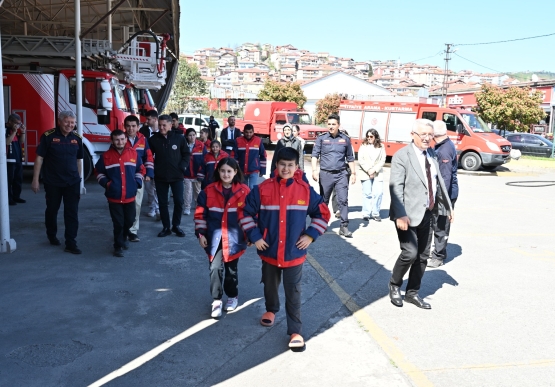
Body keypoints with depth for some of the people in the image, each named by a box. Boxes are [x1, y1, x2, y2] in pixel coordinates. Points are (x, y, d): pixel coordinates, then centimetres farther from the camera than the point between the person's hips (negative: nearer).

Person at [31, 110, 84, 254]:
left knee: (72, 213, 0)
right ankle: (52, 235, 37)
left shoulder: (77, 138, 2)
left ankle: (71, 243, 5)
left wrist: (79, 179, 12)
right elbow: (39, 158, -7)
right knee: (52, 210, 14)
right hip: (52, 182, -2)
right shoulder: (48, 136, -9)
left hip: (72, 182, 2)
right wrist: (35, 180, -9)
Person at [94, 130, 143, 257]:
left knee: (129, 220, 13)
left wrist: (138, 183, 3)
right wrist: (106, 183, -5)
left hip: (130, 196, 2)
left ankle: (123, 238, 39)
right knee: (118, 223, 1)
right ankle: (118, 246, 15)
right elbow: (98, 171, 8)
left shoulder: (134, 153, 2)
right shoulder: (106, 156, -3)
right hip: (114, 196, -2)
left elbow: (139, 169, 14)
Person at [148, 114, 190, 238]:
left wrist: (182, 167, -7)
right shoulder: (153, 139, -2)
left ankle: (176, 225, 19)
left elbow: (187, 154, 4)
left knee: (179, 201, 2)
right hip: (160, 177, 1)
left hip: (176, 176, -1)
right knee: (162, 202, 7)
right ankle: (166, 227, 19)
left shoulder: (179, 138, -4)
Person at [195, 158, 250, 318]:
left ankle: (232, 296, 33)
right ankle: (217, 300, 8)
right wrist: (200, 233, -2)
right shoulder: (209, 191, -2)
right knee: (215, 268, -5)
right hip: (214, 238, 1)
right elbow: (200, 213, 2)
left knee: (231, 269, 13)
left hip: (234, 238, 0)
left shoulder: (244, 191, -6)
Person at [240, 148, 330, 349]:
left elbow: (323, 213, 4)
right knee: (270, 285, 22)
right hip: (269, 251, 2)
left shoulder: (305, 190, -7)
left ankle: (295, 331, 13)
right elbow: (247, 213, 0)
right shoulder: (263, 189, -8)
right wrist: (254, 236, -7)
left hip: (294, 253, -1)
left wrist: (311, 235, -5)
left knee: (293, 292, 3)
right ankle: (271, 310, 50)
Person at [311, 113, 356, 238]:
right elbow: (315, 155, -2)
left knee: (343, 200, -5)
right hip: (325, 174, 0)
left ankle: (344, 226, -1)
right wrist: (314, 170, -14)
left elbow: (350, 158, 14)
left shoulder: (345, 139, 7)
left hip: (341, 174, 1)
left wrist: (353, 173, 11)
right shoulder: (321, 138, 2)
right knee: (324, 200, 9)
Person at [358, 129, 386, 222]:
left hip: (378, 174, 1)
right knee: (367, 193, -4)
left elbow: (382, 160, 3)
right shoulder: (363, 146, 6)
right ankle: (366, 214, 1)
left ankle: (375, 213, 2)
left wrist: (374, 170, -8)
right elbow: (360, 160, 0)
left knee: (378, 193, -7)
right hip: (365, 173, -1)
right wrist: (368, 170, -8)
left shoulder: (381, 147, 8)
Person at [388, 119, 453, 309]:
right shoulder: (402, 156, -12)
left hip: (427, 214, 7)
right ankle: (394, 285, 14)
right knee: (410, 253, -13)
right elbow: (395, 187, -18)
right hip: (408, 215, -7)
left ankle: (412, 292, 27)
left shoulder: (432, 154, 9)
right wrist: (400, 215, -25)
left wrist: (447, 206, 19)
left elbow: (438, 181, 18)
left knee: (423, 256, 11)